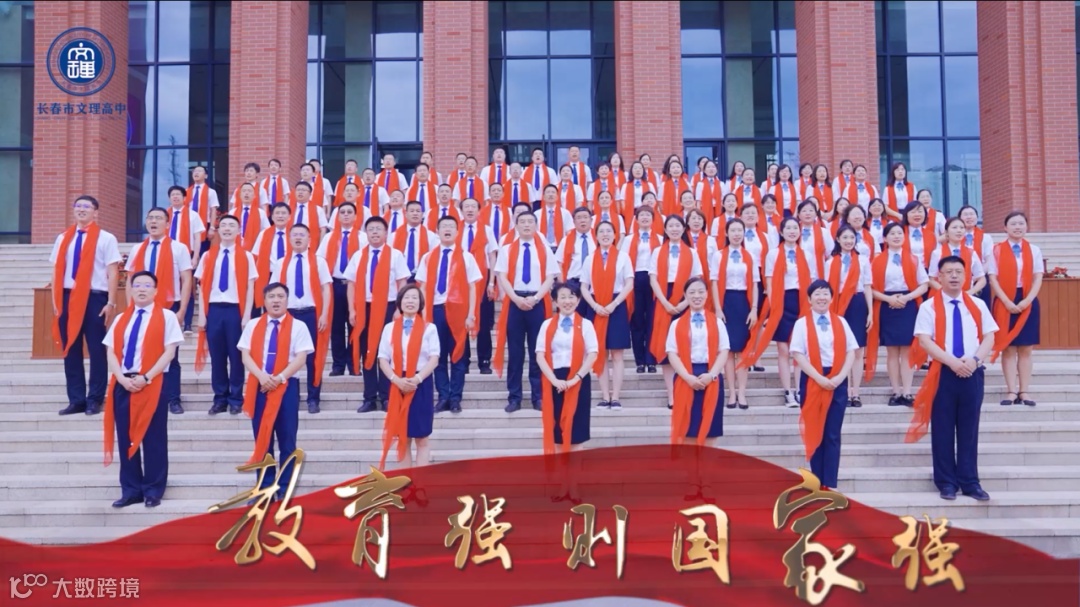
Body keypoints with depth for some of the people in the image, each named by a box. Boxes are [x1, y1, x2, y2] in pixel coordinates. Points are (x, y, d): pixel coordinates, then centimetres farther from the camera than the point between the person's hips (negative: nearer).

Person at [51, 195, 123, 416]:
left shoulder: (106, 238, 0)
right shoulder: (63, 239, 13)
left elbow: (113, 273, -3)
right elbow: (57, 271, 13)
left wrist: (111, 303, -10)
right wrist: (56, 302, 6)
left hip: (95, 298, -4)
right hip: (68, 298, 4)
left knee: (96, 350, 2)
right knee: (70, 350, 6)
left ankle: (95, 400, 10)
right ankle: (76, 399, 13)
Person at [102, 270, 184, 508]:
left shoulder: (166, 317, 3)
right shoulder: (121, 319, 15)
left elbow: (169, 352, -6)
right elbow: (112, 353, 8)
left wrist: (146, 377, -14)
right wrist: (122, 378, -10)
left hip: (152, 384, -4)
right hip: (122, 384, 4)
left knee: (153, 439, -1)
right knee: (126, 438, 5)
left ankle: (153, 490, 7)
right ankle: (131, 490, 12)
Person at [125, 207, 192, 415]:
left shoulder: (178, 248, 0)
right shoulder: (137, 250, 11)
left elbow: (186, 281, -3)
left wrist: (181, 311, -10)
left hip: (169, 307, -3)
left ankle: (173, 400, 7)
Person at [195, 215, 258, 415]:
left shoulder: (246, 256, 1)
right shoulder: (208, 256, 7)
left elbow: (250, 288, -1)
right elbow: (202, 287, 7)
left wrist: (247, 315, -7)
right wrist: (202, 314, 0)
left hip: (235, 310, -2)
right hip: (214, 310, 2)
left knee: (236, 356, 3)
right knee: (216, 356, 6)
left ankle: (236, 399, 12)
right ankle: (220, 398, 15)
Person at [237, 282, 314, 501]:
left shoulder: (298, 326, 3)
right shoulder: (253, 325, 10)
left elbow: (301, 358, -5)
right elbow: (245, 355, 2)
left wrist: (279, 378, -17)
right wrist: (261, 376, -15)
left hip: (286, 386, -2)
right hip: (259, 386, 2)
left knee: (287, 440, 0)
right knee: (262, 439, 5)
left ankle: (284, 489, 6)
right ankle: (264, 489, 11)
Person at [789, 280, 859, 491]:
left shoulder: (841, 322, 8)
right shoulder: (802, 324, 0)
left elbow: (851, 352, 4)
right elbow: (798, 354, -7)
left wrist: (840, 377, -10)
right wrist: (819, 378, -15)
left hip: (838, 382, 2)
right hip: (812, 381, -2)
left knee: (833, 435, 1)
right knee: (815, 433, 3)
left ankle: (829, 484, 3)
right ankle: (817, 484, 9)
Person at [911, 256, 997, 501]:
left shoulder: (977, 305, 10)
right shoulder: (929, 307, 1)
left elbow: (989, 337, 6)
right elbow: (924, 340, -9)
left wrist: (974, 359, -13)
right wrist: (952, 362, -18)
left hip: (972, 373, 2)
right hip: (943, 373, -2)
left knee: (969, 429, 6)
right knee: (943, 430, 1)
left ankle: (970, 481, 11)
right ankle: (947, 482, 9)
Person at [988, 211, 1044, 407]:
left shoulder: (1034, 250, 7)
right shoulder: (997, 250, 2)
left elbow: (1038, 279, 2)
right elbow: (993, 279, -4)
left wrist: (1027, 300, -12)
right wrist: (1007, 301, -14)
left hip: (1028, 302, 2)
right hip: (1005, 302, -2)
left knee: (1025, 349, 3)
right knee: (1008, 348, -1)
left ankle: (1024, 391, 5)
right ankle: (1012, 392, 2)